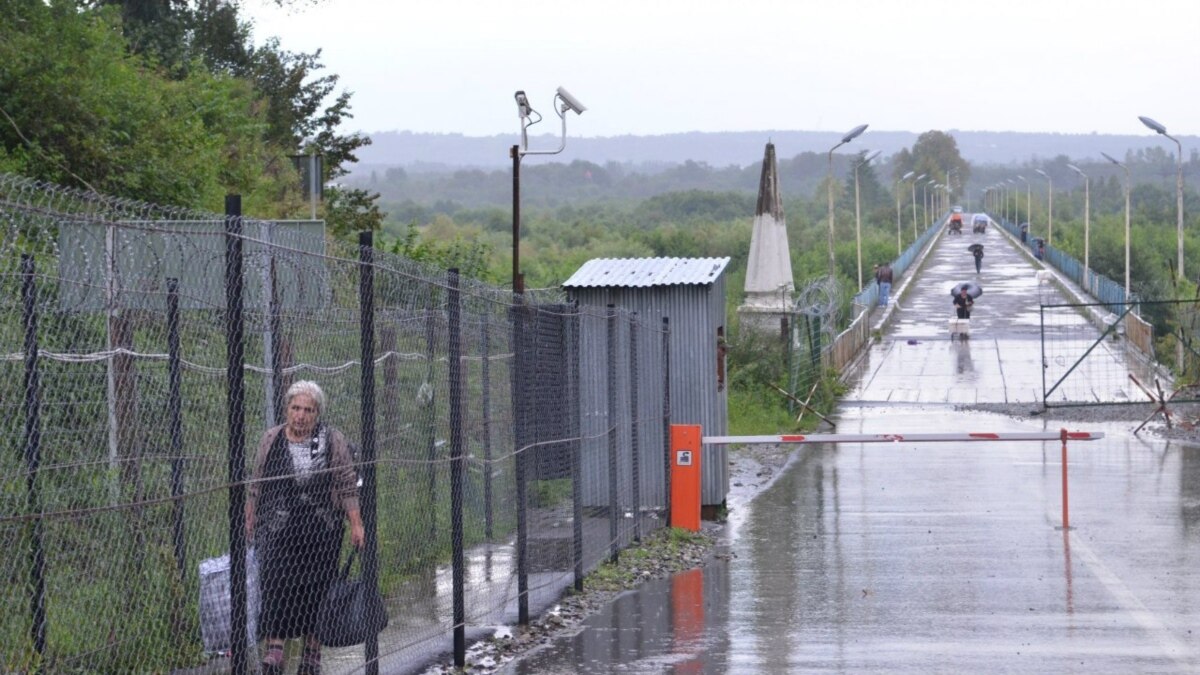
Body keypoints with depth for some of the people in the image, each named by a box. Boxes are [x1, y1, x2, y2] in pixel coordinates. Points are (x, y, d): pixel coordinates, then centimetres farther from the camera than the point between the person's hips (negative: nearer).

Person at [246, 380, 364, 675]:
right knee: (276, 584, -13)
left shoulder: (334, 441, 2)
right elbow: (256, 484, 13)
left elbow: (347, 487, 3)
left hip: (321, 531, 0)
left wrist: (356, 524, -3)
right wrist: (249, 520, 11)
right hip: (278, 529, 1)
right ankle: (274, 650, -15)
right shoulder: (271, 439, 7)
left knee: (317, 590, 2)